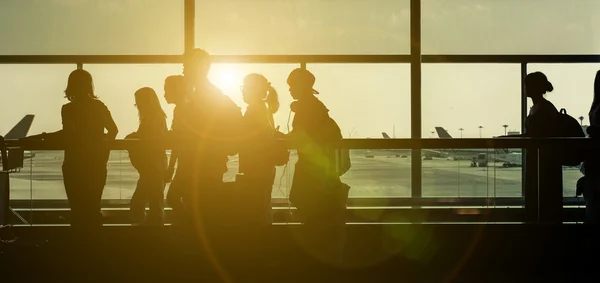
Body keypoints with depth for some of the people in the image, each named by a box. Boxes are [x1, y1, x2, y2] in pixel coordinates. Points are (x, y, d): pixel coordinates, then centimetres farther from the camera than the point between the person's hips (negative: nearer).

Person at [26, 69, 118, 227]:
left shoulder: (69, 109, -10)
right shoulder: (99, 106, 5)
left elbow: (68, 134, -22)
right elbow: (113, 130, 6)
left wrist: (42, 136, -14)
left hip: (76, 166, -4)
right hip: (96, 164, 4)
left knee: (78, 209, 2)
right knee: (93, 208, 12)